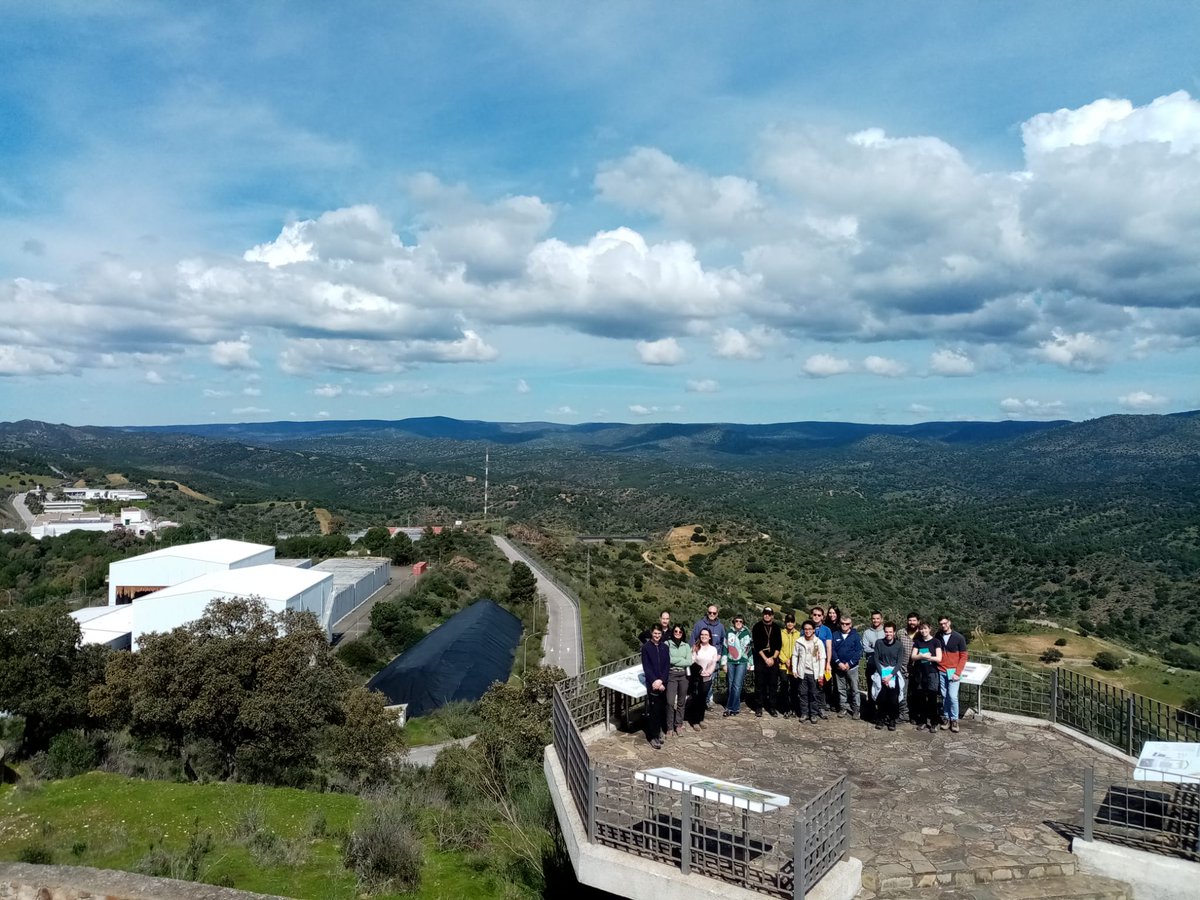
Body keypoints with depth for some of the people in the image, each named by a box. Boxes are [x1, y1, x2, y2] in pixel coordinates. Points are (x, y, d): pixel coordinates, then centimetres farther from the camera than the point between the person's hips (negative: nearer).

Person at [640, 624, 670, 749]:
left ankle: (658, 731, 23)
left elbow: (667, 666, 2)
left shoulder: (665, 647, 6)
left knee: (661, 709, 7)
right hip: (652, 684, -4)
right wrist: (654, 681, -16)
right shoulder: (646, 647, -4)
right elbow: (646, 667, -8)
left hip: (663, 683, 4)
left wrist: (662, 681, -10)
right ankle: (653, 736, 1)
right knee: (653, 710, -5)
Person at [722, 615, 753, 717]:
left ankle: (731, 707, -7)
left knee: (737, 685, -11)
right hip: (730, 662, 2)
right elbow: (725, 648, 8)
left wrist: (749, 663, 14)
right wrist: (724, 663, 5)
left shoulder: (747, 633, 4)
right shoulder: (729, 633, 7)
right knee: (731, 685, 2)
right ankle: (735, 707, 12)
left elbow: (750, 648, 13)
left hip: (742, 662, -2)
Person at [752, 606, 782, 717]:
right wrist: (765, 659, -11)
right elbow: (757, 645, -6)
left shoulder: (776, 628, 8)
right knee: (759, 684, -1)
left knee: (773, 684, 3)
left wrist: (773, 658, -7)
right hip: (760, 659, -2)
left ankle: (772, 707, 10)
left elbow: (779, 644, 5)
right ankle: (759, 707, 5)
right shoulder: (757, 627, -1)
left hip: (773, 659, 2)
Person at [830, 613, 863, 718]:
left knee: (854, 689, 0)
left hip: (852, 667, -2)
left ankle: (855, 709, 9)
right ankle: (843, 708, 17)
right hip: (838, 667, 2)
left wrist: (849, 663, -12)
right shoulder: (835, 635, 4)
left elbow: (859, 651, -6)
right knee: (841, 689, 8)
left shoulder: (855, 635, -2)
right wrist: (838, 663, -11)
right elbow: (832, 650, 0)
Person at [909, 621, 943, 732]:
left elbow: (939, 658, -9)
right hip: (919, 673, 3)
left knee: (932, 698, -4)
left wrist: (922, 656, -10)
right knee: (920, 698, 6)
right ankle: (922, 721, 16)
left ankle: (934, 723, 6)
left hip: (931, 673, -3)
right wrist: (923, 656, -18)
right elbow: (913, 657, 0)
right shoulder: (917, 642, 9)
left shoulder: (935, 642, -1)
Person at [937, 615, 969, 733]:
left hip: (953, 671, -3)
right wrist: (935, 668, 1)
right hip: (941, 672, 3)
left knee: (953, 696, -9)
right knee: (944, 696, 5)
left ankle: (954, 720, 4)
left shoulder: (959, 638, -4)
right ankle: (946, 718, 16)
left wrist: (957, 673, -9)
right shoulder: (938, 637, 5)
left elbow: (963, 656, -3)